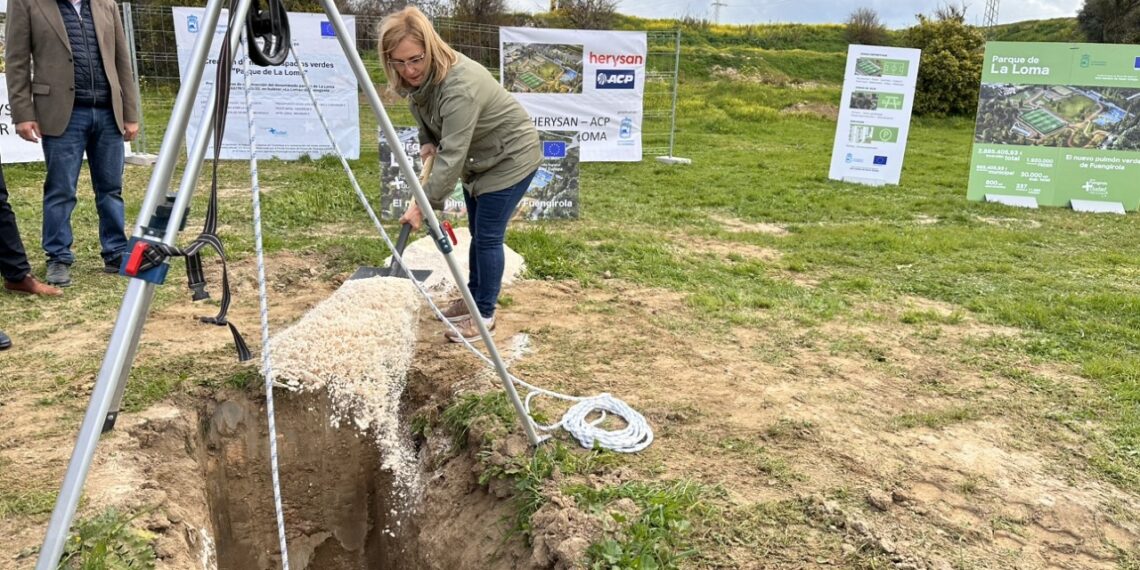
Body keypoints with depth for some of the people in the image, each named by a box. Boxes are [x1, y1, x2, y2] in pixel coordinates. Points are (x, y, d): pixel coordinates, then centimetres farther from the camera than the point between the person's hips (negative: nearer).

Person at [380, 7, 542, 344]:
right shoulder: (418, 76, -9)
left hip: (510, 157, -9)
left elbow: (452, 156, -37)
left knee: (488, 236, -6)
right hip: (478, 158, 9)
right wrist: (426, 142, -4)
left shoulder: (459, 86, -36)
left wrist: (424, 204, -35)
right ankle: (474, 298, 31)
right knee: (477, 233, 17)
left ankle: (485, 314, 7)